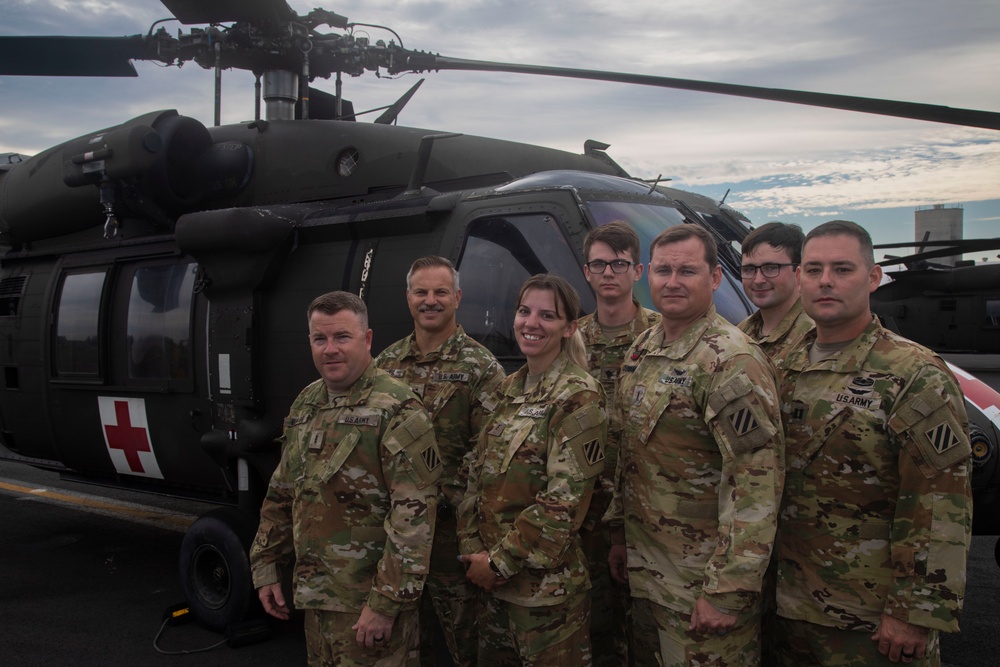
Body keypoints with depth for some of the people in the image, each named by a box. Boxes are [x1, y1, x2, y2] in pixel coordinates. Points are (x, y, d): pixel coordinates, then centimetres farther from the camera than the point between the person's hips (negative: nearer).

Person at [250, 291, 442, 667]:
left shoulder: (397, 410, -16)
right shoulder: (305, 405, 9)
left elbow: (413, 515, -21)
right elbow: (281, 495, 17)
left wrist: (386, 602, -22)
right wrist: (267, 567, 14)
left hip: (369, 599, -7)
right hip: (314, 592, 7)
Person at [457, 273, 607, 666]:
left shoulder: (579, 398, -14)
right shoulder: (509, 390, 8)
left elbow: (563, 501, -19)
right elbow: (478, 477, 9)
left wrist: (500, 560, -16)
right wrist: (474, 548, -2)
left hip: (547, 582, -7)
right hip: (494, 577, 7)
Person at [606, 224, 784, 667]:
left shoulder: (732, 361, -19)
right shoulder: (642, 349, 8)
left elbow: (757, 483, -23)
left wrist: (728, 590, -24)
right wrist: (620, 533, 16)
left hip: (701, 582, -8)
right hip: (645, 571, 8)